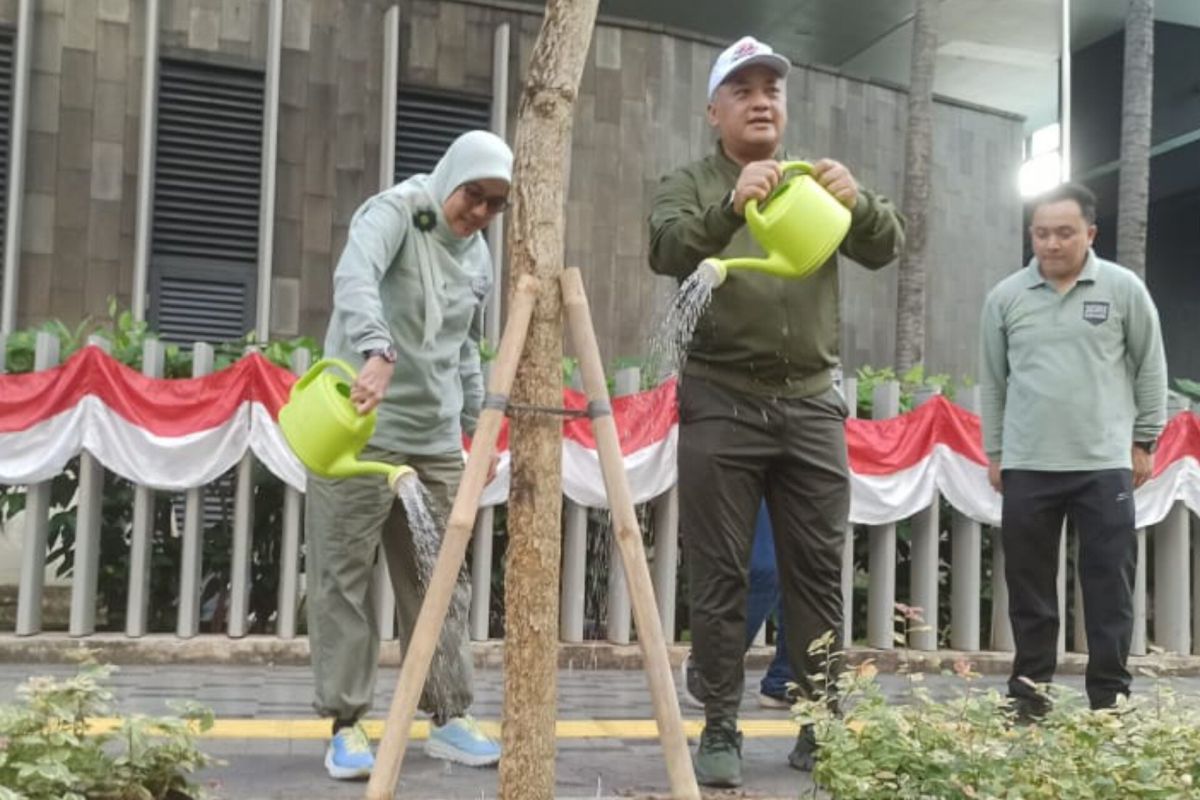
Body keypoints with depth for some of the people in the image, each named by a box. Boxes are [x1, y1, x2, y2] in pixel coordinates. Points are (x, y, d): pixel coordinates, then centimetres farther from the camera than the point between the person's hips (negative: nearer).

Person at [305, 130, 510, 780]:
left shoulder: (480, 259, 13)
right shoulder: (394, 212, -8)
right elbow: (354, 280, -29)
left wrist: (476, 423, 16)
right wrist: (379, 351, -45)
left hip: (436, 441, 6)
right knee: (344, 578, -2)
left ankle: (449, 718, 16)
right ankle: (347, 725, 6)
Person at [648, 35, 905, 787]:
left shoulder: (820, 185, 14)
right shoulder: (690, 185, 6)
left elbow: (887, 247, 0)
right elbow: (668, 250, -14)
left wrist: (860, 202, -22)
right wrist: (730, 205, -33)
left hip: (812, 404, 3)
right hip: (721, 405, -2)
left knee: (819, 573, 6)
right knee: (720, 576, 1)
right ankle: (720, 730, 10)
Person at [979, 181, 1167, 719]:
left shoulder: (1124, 290, 0)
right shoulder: (1005, 297, 5)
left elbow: (1150, 370, 7)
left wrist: (1145, 441, 5)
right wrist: (994, 453, 10)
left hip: (1105, 465, -1)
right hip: (1027, 468, 2)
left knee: (1110, 587, 2)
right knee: (1029, 588, 7)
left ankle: (1110, 699, 11)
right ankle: (1028, 695, 17)